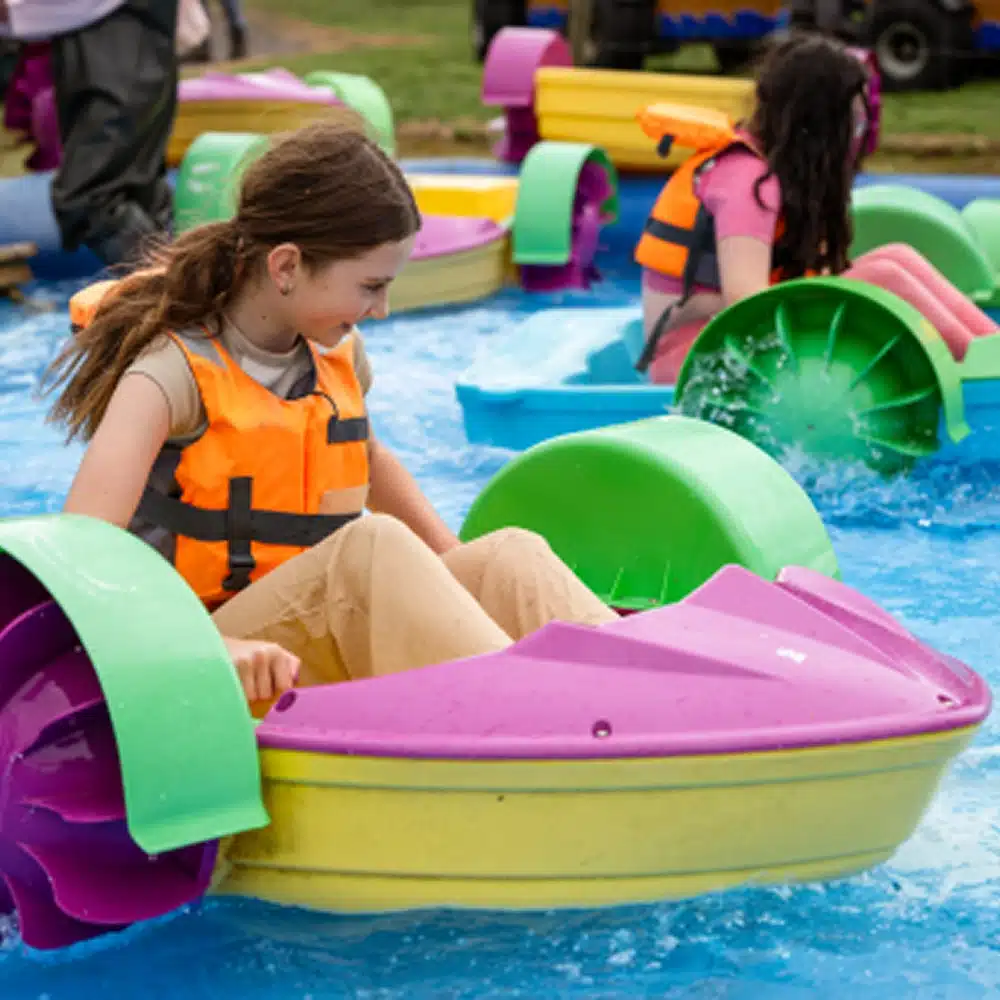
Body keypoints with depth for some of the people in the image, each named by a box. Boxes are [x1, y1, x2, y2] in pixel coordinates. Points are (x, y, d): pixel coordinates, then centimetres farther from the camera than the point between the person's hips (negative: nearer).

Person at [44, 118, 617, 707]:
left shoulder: (338, 355, 11)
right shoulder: (174, 375, -12)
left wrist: (455, 562, 19)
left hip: (332, 648, 7)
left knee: (508, 555, -15)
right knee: (373, 545, -32)